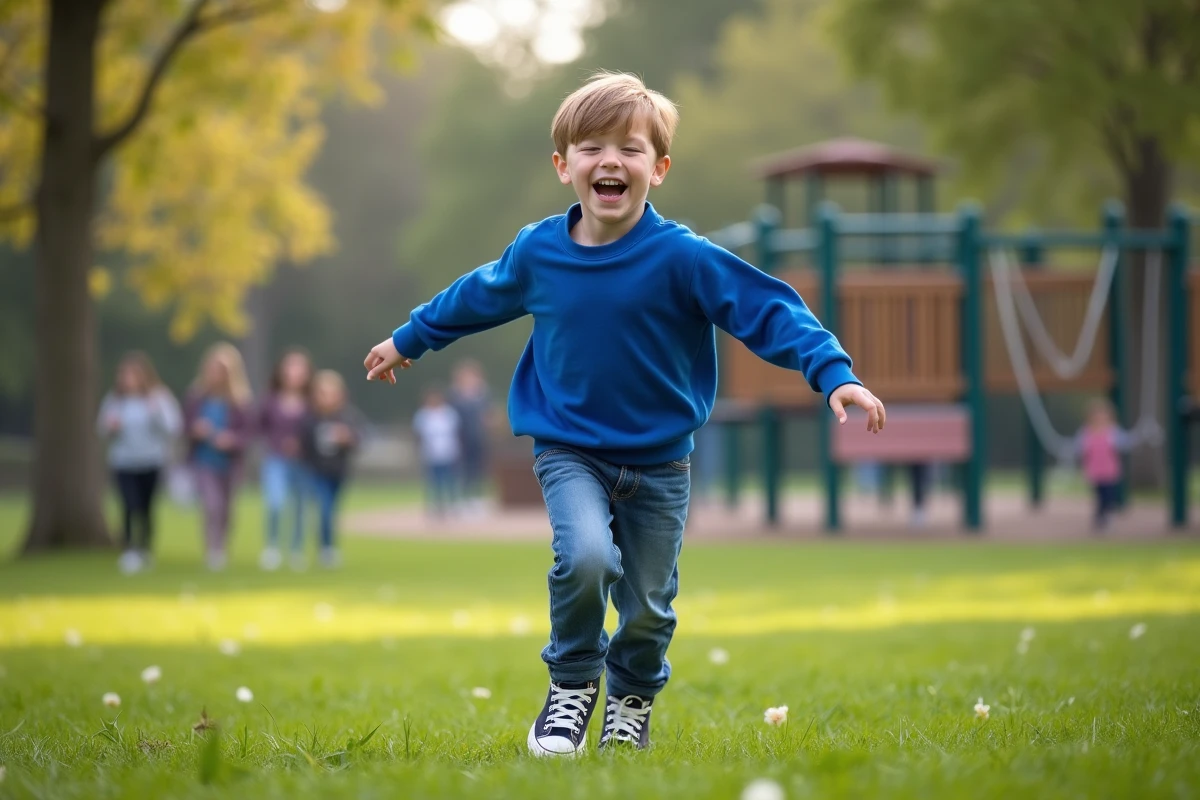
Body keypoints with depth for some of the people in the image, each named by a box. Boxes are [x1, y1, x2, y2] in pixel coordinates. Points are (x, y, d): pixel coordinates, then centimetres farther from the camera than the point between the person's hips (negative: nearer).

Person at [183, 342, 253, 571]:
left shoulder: (241, 399, -10)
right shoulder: (197, 394, -6)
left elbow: (246, 431, -7)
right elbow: (186, 423, 5)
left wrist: (232, 440, -26)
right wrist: (196, 430, -17)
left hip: (229, 461, 1)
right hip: (204, 460, -1)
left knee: (224, 510, 15)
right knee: (212, 506, -16)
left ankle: (222, 550, 34)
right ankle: (212, 551, -10)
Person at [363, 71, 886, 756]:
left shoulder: (683, 258, -15)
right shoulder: (538, 253, -5)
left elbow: (770, 310, -18)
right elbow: (474, 299, 15)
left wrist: (835, 374, -31)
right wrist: (408, 340, 29)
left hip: (659, 462, 0)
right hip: (569, 450, 0)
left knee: (648, 606, 7)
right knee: (586, 557, -27)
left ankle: (633, 700, 40)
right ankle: (572, 686, 0)